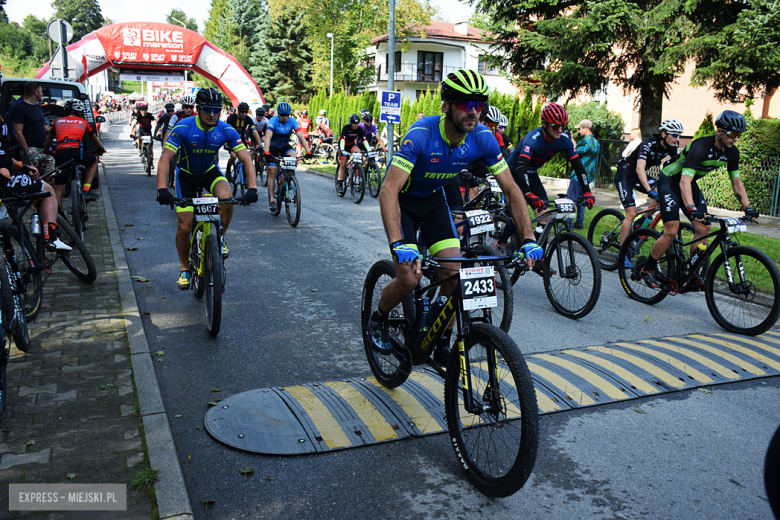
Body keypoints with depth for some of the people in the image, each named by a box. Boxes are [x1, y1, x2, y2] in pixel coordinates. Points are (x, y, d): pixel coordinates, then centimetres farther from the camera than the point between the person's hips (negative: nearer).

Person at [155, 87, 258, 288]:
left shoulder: (226, 130, -20)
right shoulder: (183, 127, -26)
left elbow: (246, 158, -21)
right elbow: (165, 158, -30)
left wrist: (252, 188, -36)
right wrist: (162, 189, -44)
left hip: (210, 171, 1)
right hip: (186, 174, -1)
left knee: (227, 198, -33)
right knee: (185, 226, -7)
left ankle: (220, 239, -6)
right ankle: (185, 269, 16)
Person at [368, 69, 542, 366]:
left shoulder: (483, 138, -19)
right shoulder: (421, 134, -33)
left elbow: (511, 189, -13)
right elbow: (389, 190, -40)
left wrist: (529, 239, -23)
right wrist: (398, 244, -52)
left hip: (434, 199, 4)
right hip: (403, 199, -4)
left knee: (455, 274, -9)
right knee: (410, 277, -16)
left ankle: (443, 347, 10)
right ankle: (378, 319, 17)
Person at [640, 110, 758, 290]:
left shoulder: (731, 152, -8)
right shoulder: (700, 147, -31)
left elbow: (736, 182, 3)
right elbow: (684, 182, -40)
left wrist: (747, 208, -7)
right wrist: (691, 209, -53)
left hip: (690, 182, 7)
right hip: (670, 181, -7)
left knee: (703, 229, -5)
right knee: (671, 232, -16)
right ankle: (648, 269, 2)